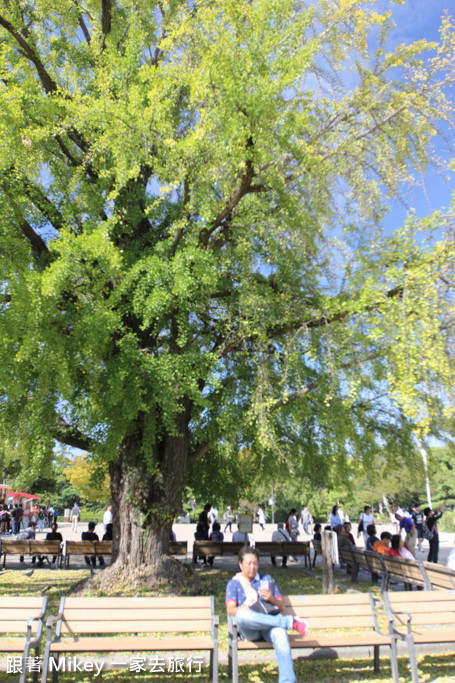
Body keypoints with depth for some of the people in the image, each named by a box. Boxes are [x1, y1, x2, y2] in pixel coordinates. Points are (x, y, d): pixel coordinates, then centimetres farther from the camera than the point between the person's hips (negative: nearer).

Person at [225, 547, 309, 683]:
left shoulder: (267, 579, 25)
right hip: (249, 630, -1)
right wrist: (241, 609, -23)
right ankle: (289, 621, -29)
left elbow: (282, 607, 16)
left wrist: (271, 598, -7)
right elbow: (230, 610, 1)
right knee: (241, 615, -37)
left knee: (280, 633, -36)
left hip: (269, 626, 1)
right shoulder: (234, 583, 19)